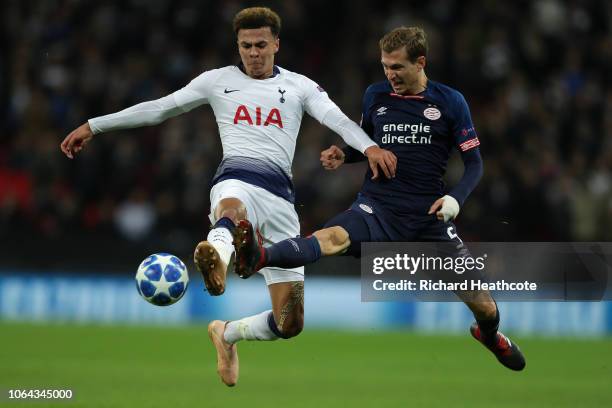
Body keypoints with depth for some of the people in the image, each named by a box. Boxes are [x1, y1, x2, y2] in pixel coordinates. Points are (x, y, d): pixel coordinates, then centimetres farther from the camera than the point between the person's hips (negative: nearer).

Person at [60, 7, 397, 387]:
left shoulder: (299, 86, 15)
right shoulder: (219, 80, 16)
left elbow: (338, 119, -2)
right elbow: (157, 109, 19)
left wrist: (369, 146, -24)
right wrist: (94, 126, 18)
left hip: (281, 195, 2)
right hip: (237, 181, -2)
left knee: (290, 323, 0)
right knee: (232, 210, -45)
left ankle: (227, 333, 32)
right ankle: (217, 258, -83)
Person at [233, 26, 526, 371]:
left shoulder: (450, 102, -1)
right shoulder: (375, 95, 6)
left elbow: (474, 163, 3)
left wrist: (456, 198, -16)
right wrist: (343, 156, 0)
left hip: (430, 216, 0)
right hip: (378, 209, 0)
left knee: (485, 309, 1)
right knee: (334, 237, -34)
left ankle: (489, 332, 40)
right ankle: (259, 258, -61)